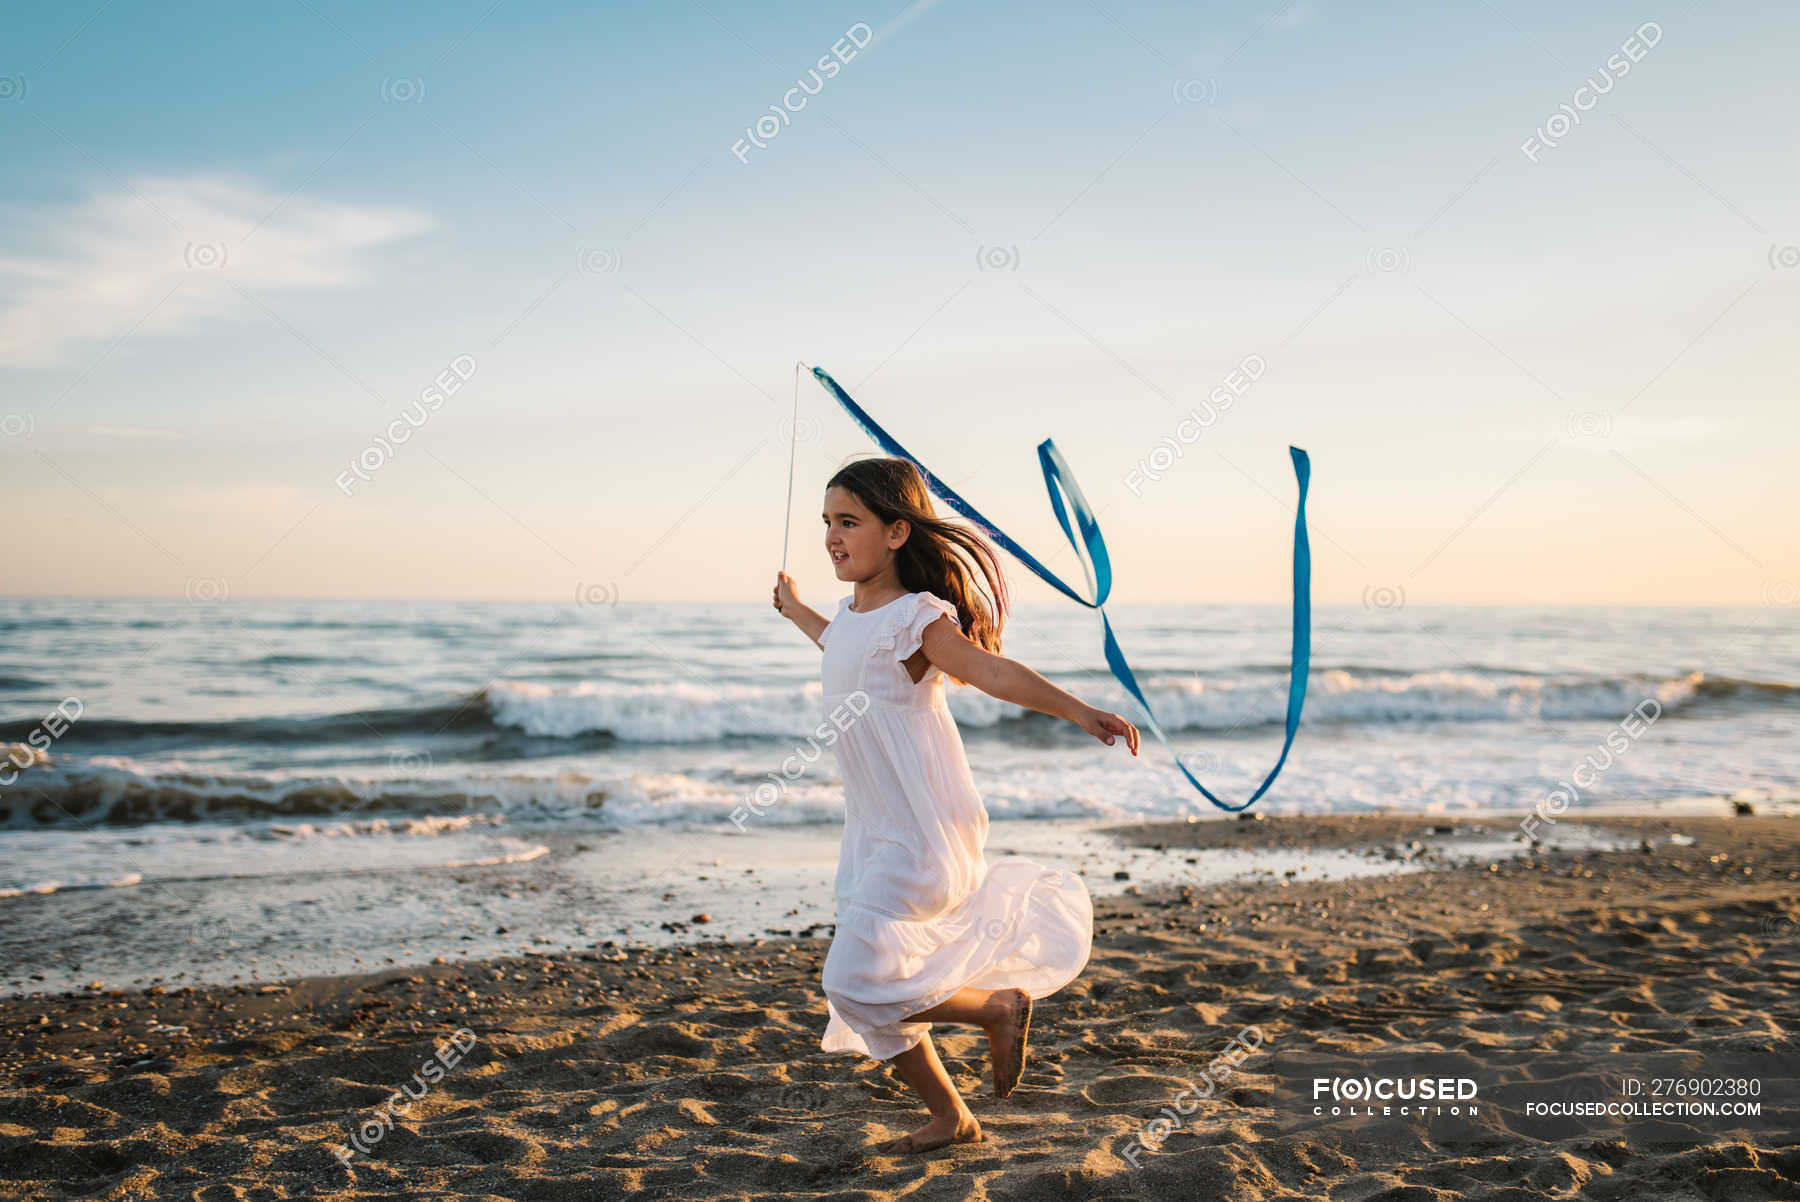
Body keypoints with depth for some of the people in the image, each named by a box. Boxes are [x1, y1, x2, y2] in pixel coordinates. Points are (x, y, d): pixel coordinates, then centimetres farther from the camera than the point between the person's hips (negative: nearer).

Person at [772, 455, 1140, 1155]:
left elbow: (992, 671, -29)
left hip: (924, 835, -9)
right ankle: (949, 1119, 26)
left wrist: (1077, 711, -44)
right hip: (873, 835, 9)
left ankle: (1001, 1006, 7)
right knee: (859, 994, 10)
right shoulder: (854, 614, 11)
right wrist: (796, 611, 53)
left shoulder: (913, 618, -15)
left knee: (857, 980, -15)